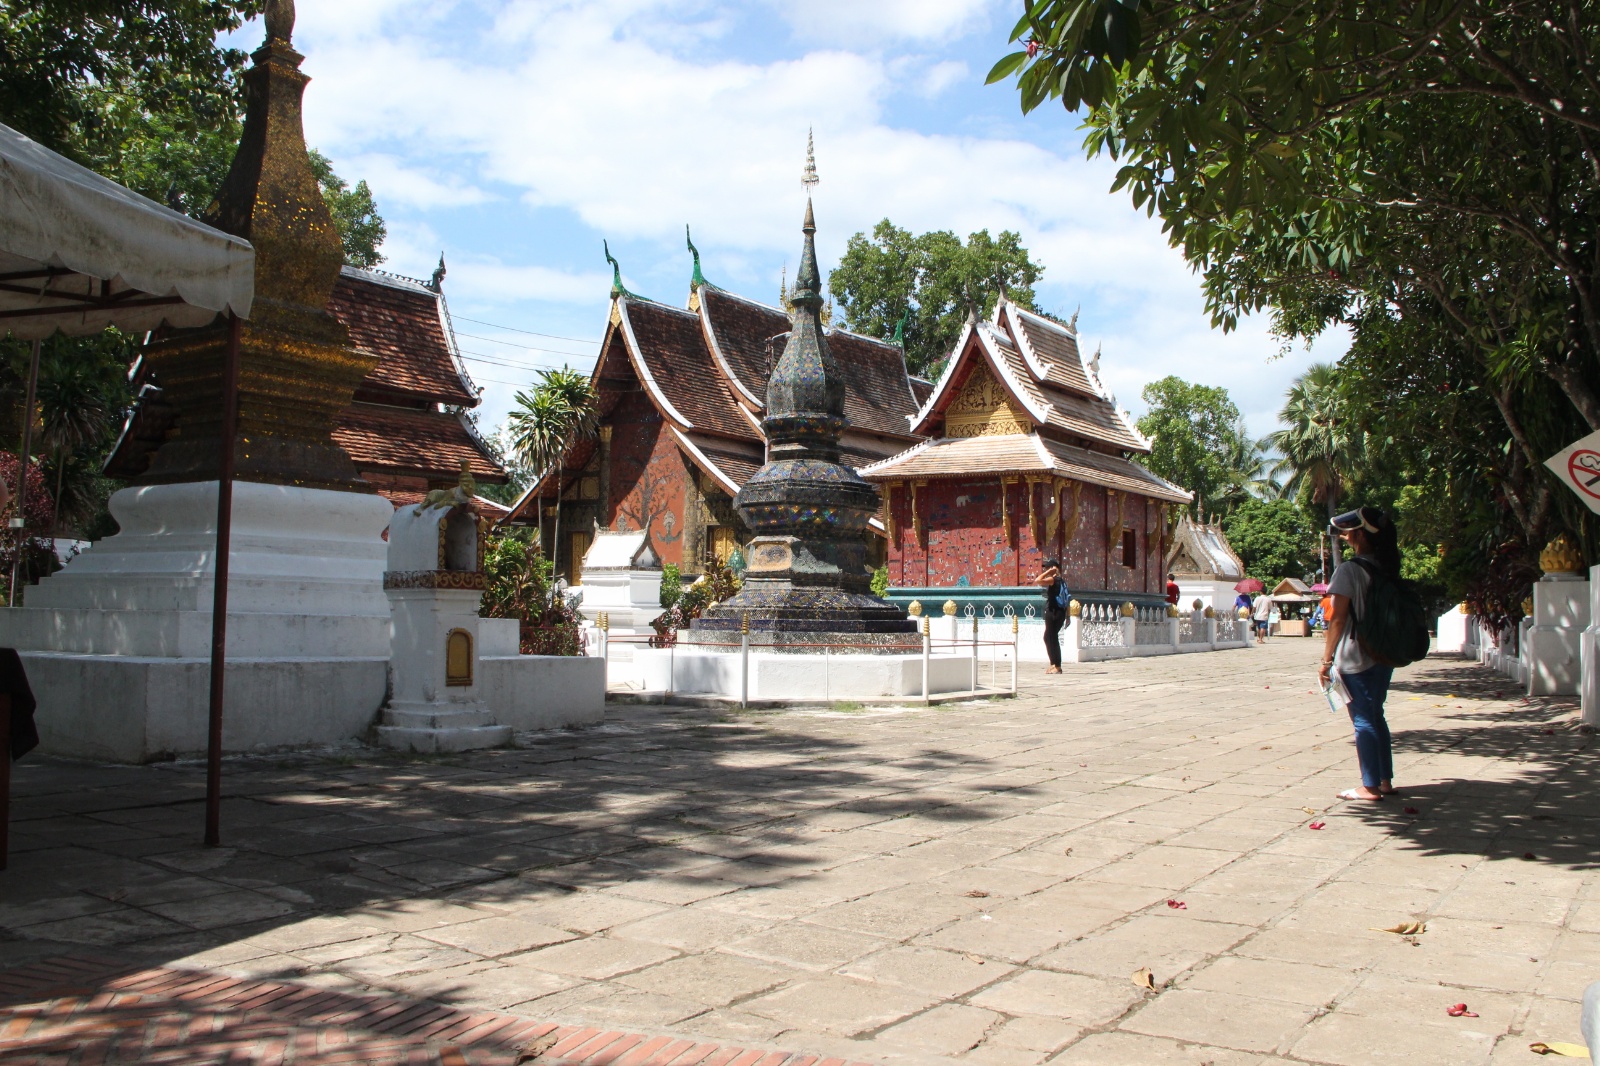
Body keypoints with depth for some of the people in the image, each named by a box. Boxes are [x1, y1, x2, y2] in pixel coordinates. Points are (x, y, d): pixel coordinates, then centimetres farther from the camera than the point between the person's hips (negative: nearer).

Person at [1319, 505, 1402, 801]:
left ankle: (1370, 786, 3)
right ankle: (1385, 780, 22)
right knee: (1375, 716, 17)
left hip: (1356, 659, -7)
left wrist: (1326, 660, -10)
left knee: (1363, 720, -1)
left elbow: (1337, 619, -14)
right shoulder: (1387, 569, 8)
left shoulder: (1349, 569, -14)